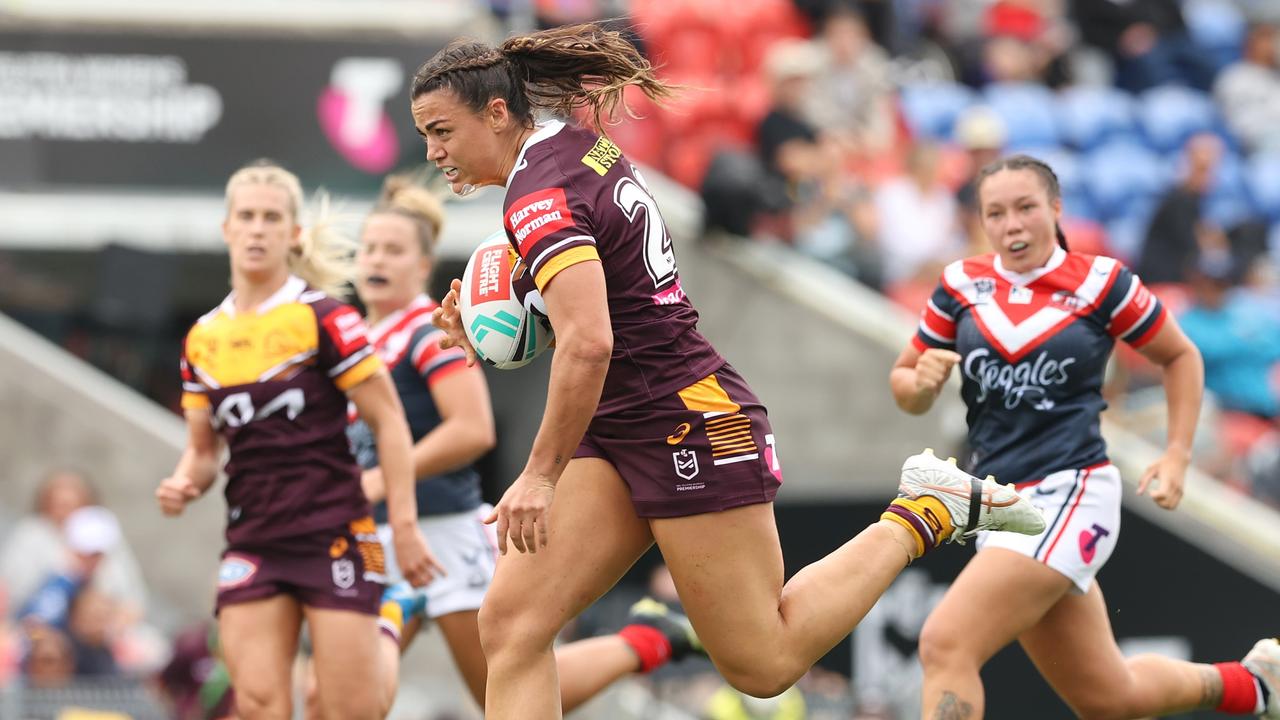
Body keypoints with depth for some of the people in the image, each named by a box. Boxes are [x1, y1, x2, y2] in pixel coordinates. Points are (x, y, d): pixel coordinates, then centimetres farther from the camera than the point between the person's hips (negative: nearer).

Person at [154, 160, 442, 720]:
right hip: (251, 543, 4)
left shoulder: (322, 319, -5)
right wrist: (184, 484, -3)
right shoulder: (202, 339, 11)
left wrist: (404, 526, -10)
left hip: (333, 536, -4)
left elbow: (389, 422, -4)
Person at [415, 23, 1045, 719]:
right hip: (620, 434, 10)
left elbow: (588, 345, -32)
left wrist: (541, 475, -24)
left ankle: (924, 513, 13)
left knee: (764, 663, 1)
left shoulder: (539, 197, -20)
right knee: (511, 623, -4)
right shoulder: (581, 145, 8)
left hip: (692, 426, -10)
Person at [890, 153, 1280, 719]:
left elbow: (1181, 356, 11)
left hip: (1067, 497, -5)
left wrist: (1177, 456, 2)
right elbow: (905, 387, 13)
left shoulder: (1101, 282, -4)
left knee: (945, 646, -23)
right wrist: (920, 381, -10)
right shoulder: (961, 285, 5)